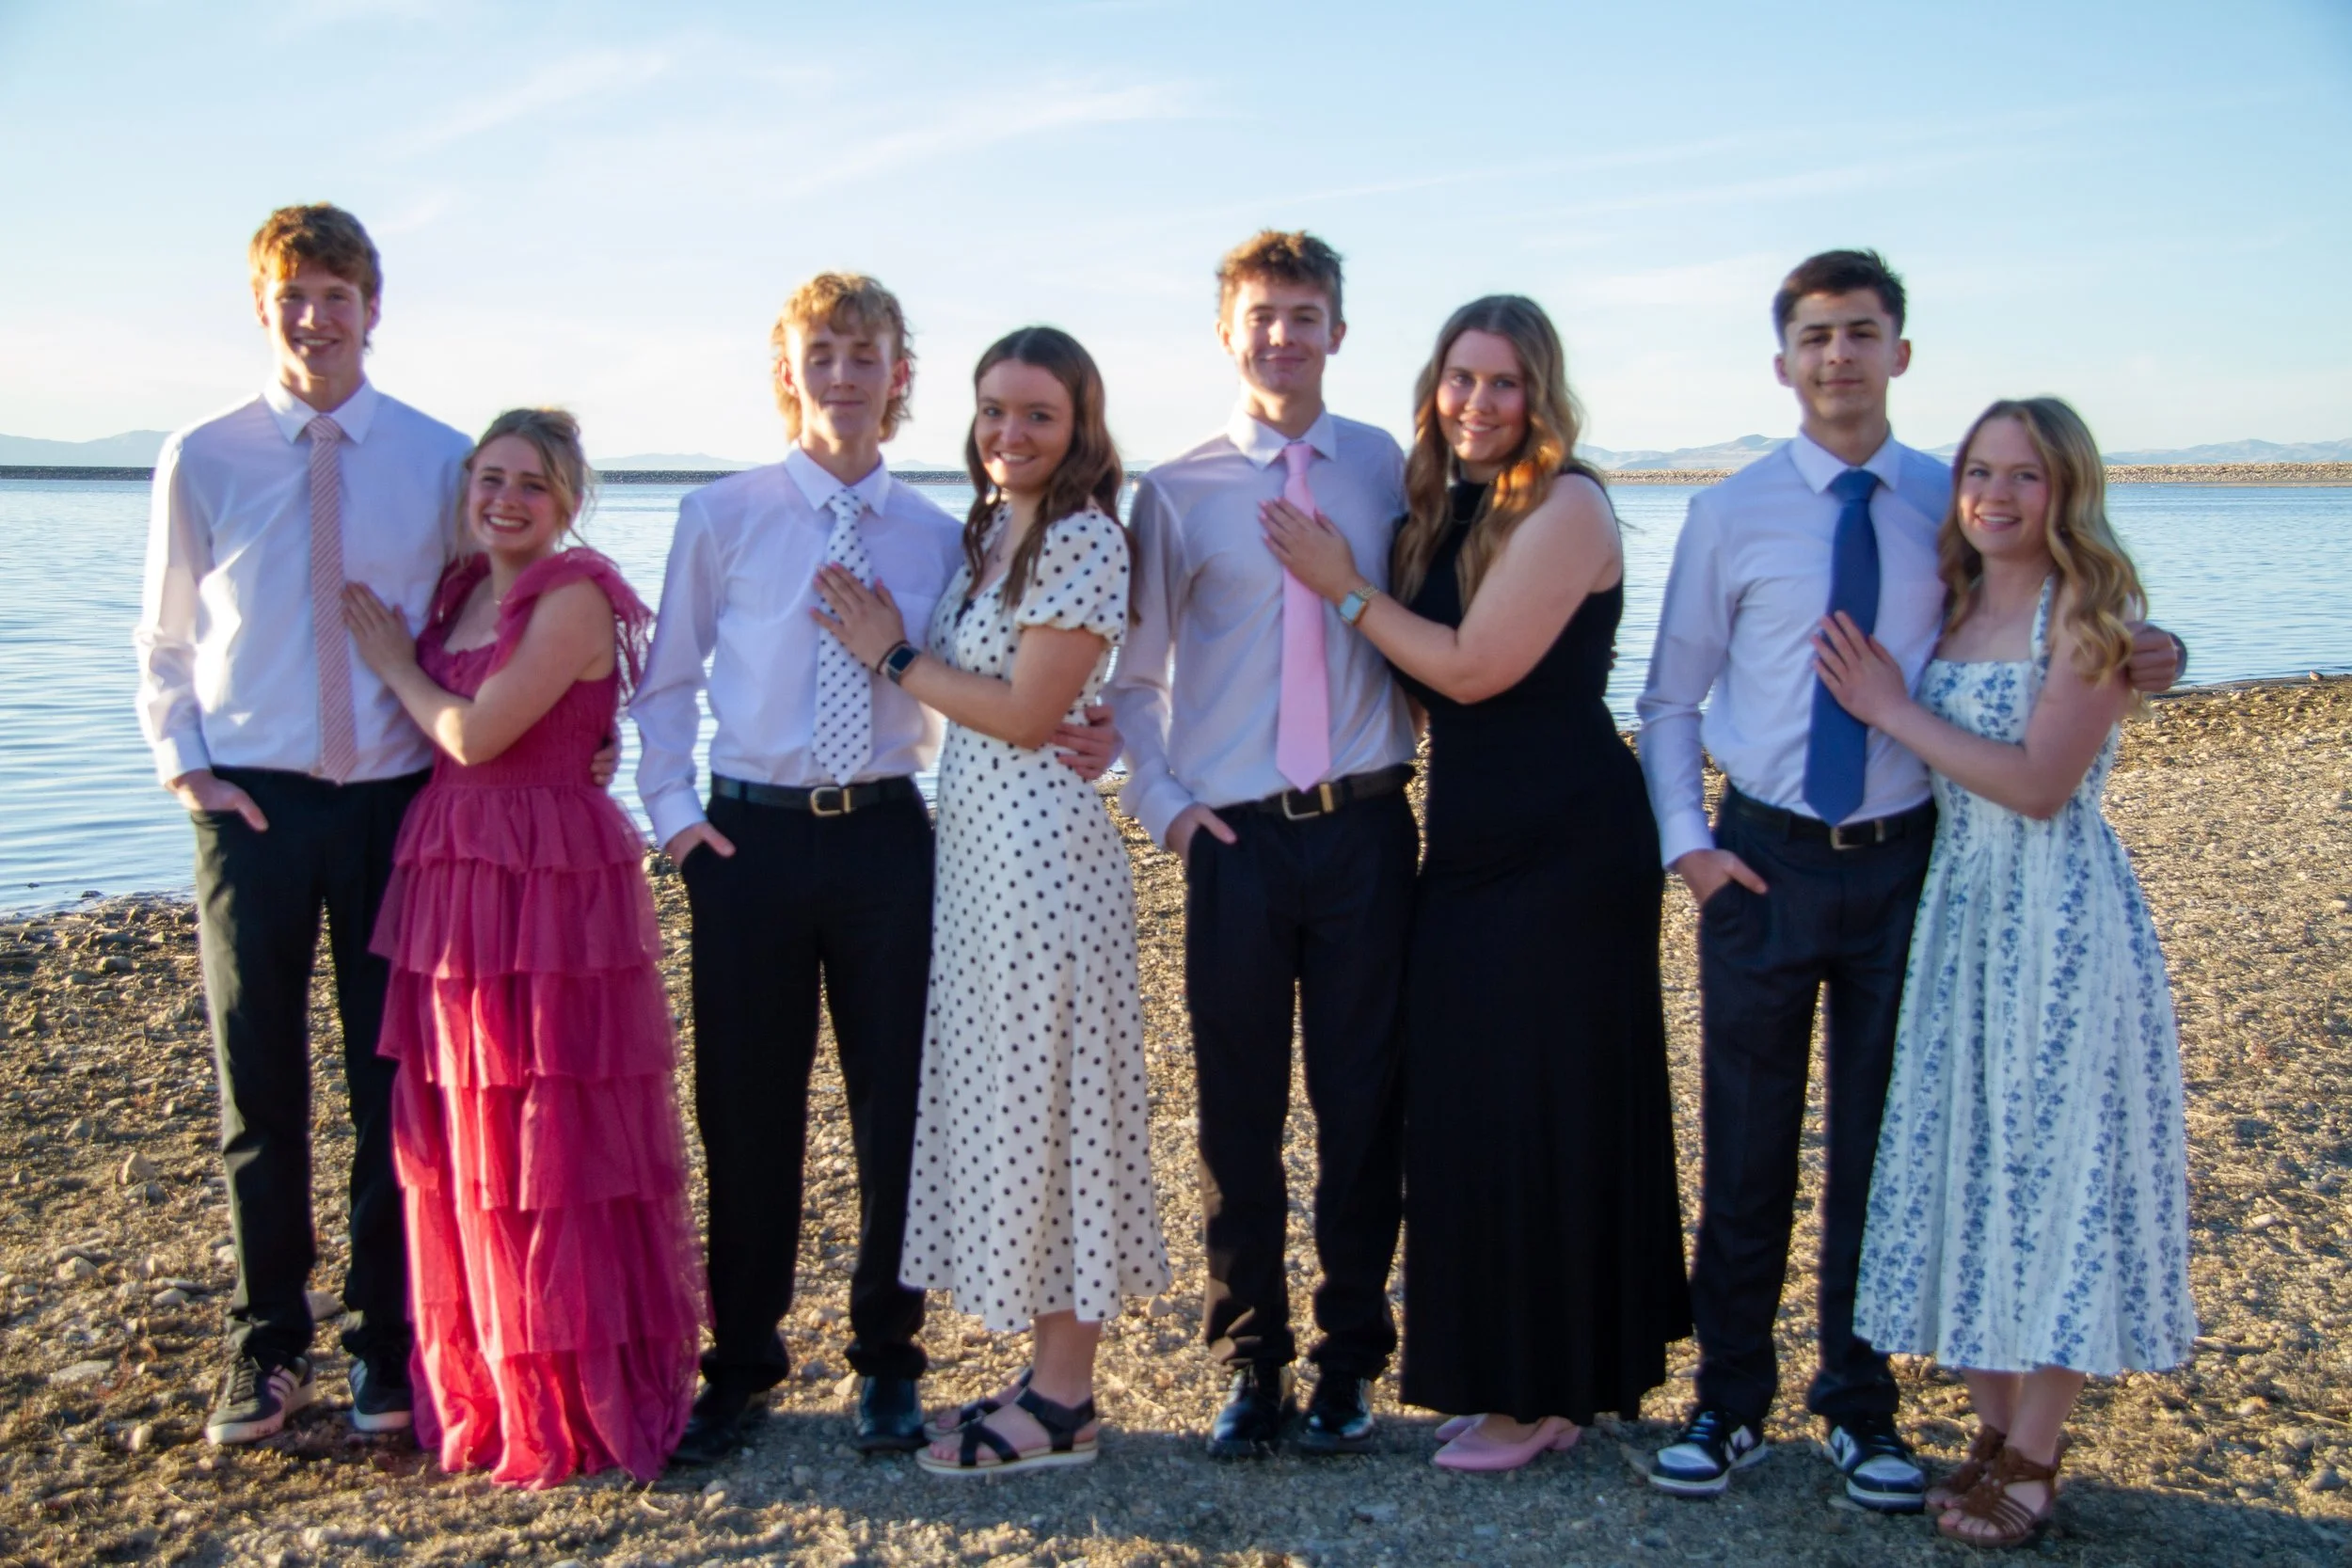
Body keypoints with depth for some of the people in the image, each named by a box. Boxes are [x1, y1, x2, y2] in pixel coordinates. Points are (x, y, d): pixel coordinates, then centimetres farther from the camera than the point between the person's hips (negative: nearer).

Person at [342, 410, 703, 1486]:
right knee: (458, 1142, 12)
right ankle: (482, 1391, 26)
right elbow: (445, 736, 14)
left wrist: (395, 662, -1)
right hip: (452, 876, 8)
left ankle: (572, 1405, 12)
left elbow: (474, 733, -14)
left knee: (547, 1142, -2)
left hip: (549, 880, -8)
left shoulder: (576, 597, -10)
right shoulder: (460, 590, 15)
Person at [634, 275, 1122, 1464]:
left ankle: (886, 1363, 24)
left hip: (886, 835, 1)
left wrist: (1079, 738, -8)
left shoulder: (937, 537, 5)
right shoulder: (722, 516, 3)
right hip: (750, 836, -1)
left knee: (897, 1104, 6)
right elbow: (668, 681, 8)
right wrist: (672, 808, -1)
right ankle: (740, 1365, 25)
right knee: (745, 1110, 7)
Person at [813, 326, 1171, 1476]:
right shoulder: (989, 531, 15)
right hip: (975, 843, 9)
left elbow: (1027, 714, -16)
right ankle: (1051, 1373, 23)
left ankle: (1062, 1402, 10)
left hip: (1038, 847, -9)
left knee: (1042, 1095, -2)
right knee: (1002, 1096, 12)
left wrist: (894, 657, -8)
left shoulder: (1084, 538, -12)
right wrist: (893, 647, 4)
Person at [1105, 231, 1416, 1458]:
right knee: (1239, 1114, 7)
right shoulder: (1176, 494, 2)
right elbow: (1130, 676, 8)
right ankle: (1251, 1365, 24)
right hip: (1236, 838, 0)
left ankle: (1350, 1364, 24)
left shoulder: (1390, 470, 4)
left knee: (1363, 1105, 8)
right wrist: (1162, 801, -1)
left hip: (1366, 828, 1)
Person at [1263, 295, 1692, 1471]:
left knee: (1547, 1106, 0)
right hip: (1471, 846, 8)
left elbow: (1474, 668, -17)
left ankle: (1549, 1391, 15)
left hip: (1564, 851, -8)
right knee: (1469, 1108, 13)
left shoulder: (1565, 506, -12)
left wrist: (1348, 590, -9)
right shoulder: (1445, 508, 12)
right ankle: (1502, 1373, 27)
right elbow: (1425, 681, 12)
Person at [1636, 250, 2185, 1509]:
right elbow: (1670, 700, 4)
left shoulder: (1953, 504, 3)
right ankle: (1729, 1404, 21)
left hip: (1904, 861, 1)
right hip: (1763, 861, -1)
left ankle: (1861, 1410, 25)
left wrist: (2139, 651, -7)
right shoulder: (1731, 513, -1)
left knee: (1880, 1143, 10)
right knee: (1745, 1147, 6)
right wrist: (1685, 840, -8)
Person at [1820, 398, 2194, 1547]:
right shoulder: (1949, 607, 10)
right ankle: (1993, 1425, 23)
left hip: (2059, 913, -6)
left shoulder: (2089, 616, -8)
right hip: (1955, 906, 6)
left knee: (2054, 1160, 1)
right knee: (1961, 1158, 9)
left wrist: (1895, 712, -12)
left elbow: (2040, 783, -17)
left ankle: (2034, 1453, 12)